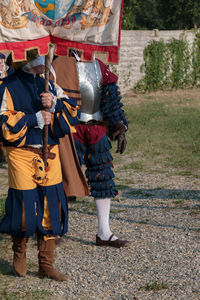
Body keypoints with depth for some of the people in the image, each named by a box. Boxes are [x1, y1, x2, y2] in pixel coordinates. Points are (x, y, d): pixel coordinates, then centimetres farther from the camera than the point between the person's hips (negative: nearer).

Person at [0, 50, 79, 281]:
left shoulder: (48, 85, 11)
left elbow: (71, 112, 7)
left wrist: (54, 104, -12)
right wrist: (34, 119, -16)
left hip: (49, 153, 5)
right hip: (21, 154, -5)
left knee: (50, 208, 4)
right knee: (24, 206, -2)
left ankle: (46, 265, 15)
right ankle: (19, 253, 27)